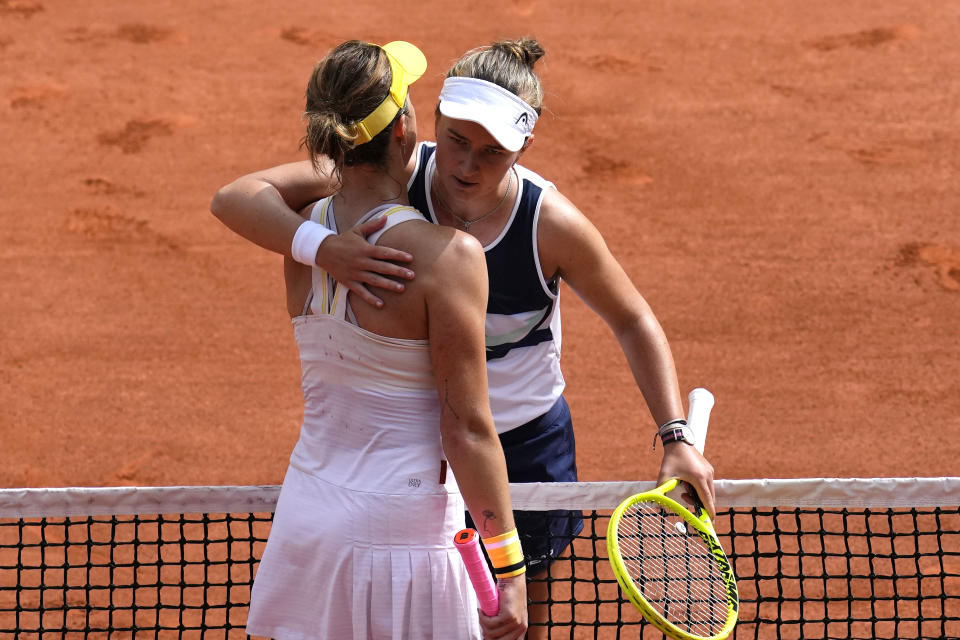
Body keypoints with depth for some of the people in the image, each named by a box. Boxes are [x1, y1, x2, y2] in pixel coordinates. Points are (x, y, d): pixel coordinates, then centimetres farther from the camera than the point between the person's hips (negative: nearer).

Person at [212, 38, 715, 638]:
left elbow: (634, 322, -4)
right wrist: (324, 248, -45)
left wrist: (676, 436, -15)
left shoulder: (552, 224, -21)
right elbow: (236, 198, -26)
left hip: (525, 448, 0)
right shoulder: (393, 178, -21)